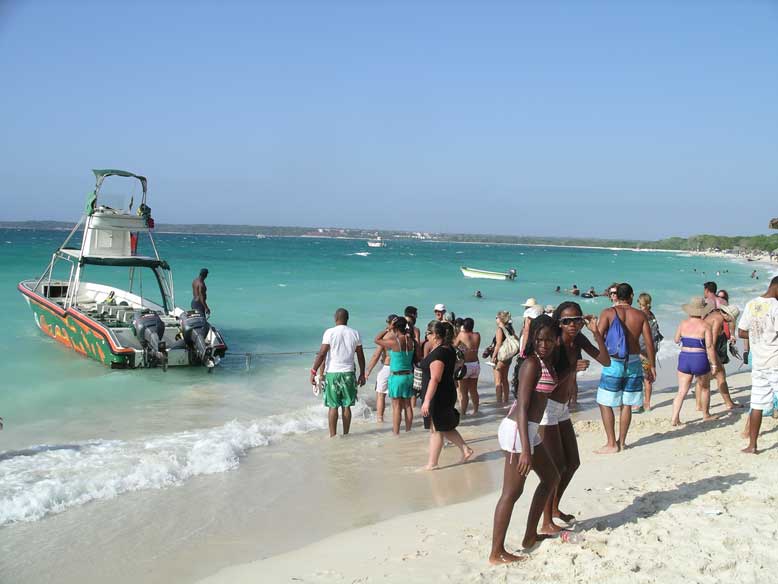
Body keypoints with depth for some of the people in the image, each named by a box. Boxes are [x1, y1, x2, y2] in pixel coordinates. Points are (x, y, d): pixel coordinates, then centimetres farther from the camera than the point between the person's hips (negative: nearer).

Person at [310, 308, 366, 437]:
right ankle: (345, 435, 14)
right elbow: (361, 356, 8)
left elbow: (321, 354, -12)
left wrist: (313, 372, -8)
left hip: (332, 373, -3)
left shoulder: (330, 332, -7)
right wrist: (362, 374, 17)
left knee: (333, 406, 2)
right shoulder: (355, 333, 4)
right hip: (348, 373, 3)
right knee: (346, 406, 9)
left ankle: (333, 436, 5)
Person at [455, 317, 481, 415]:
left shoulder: (461, 334, -11)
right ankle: (475, 411, 24)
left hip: (465, 365, -5)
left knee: (463, 392, 4)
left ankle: (463, 413, 6)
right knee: (474, 390, 17)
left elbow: (455, 345, 2)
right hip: (476, 364, 5)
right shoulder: (477, 335, 0)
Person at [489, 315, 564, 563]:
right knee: (512, 492, -5)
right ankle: (496, 553, 2)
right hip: (518, 429, -10)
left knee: (551, 478, 22)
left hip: (530, 429, 10)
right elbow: (522, 407, -21)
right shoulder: (532, 363, -16)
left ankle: (530, 536, 32)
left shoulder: (550, 362, 10)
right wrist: (525, 450, -25)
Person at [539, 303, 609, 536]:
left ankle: (554, 508, 34)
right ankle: (546, 523, 4)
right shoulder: (554, 345, -20)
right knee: (556, 466, -6)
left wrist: (596, 333, -12)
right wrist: (572, 369, -30)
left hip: (562, 408, 8)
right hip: (547, 407, -8)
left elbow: (605, 361, -3)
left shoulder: (578, 340, 1)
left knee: (573, 463, 17)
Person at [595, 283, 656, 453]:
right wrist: (652, 366, 10)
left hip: (613, 362, -3)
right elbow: (649, 342, 3)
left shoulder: (608, 313, -3)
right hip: (633, 363, 4)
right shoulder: (640, 315, 5)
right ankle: (622, 442, 20)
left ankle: (612, 444, 3)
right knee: (626, 404, 12)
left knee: (605, 404, 4)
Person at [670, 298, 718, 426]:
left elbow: (677, 340, 14)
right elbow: (709, 346, -11)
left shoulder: (683, 324, 2)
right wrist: (714, 364, -6)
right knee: (704, 388, 21)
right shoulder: (705, 326, -8)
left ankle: (674, 418, -8)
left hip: (684, 358, 3)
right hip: (700, 360, -2)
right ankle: (706, 415, 35)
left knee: (682, 391, 4)